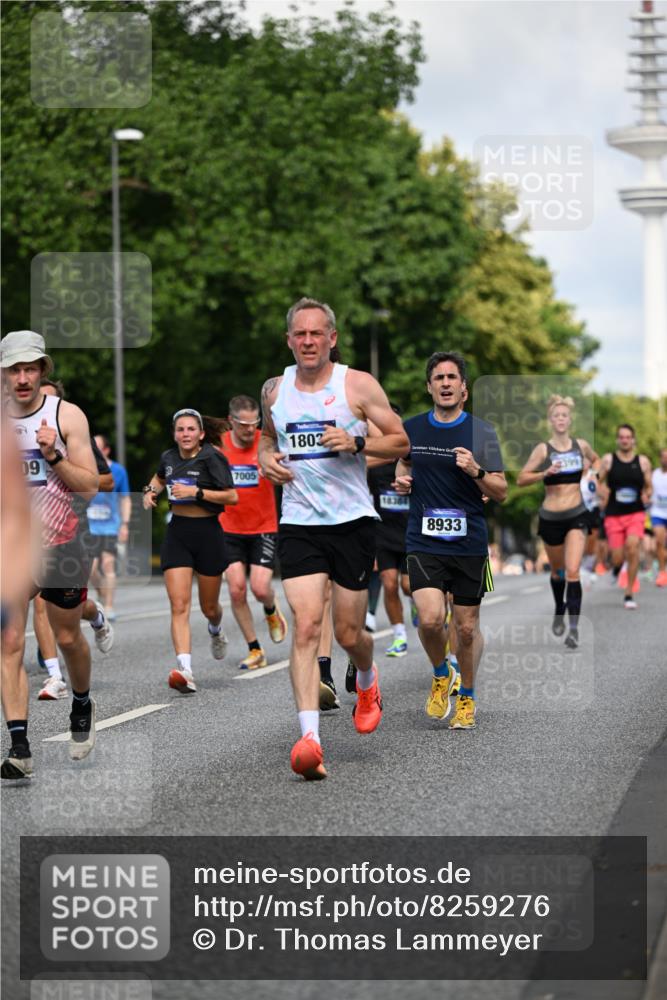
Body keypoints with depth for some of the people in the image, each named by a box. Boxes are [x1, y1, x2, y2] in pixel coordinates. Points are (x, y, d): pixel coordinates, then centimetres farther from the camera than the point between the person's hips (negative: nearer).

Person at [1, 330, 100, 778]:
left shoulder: (67, 415, -5)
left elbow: (90, 485, -6)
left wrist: (53, 456, -21)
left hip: (60, 544, -1)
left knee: (68, 638, 12)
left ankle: (82, 706, 42)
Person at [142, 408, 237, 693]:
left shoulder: (211, 458, -10)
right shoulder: (169, 457, 6)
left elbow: (232, 496, -15)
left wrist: (196, 492, -22)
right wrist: (150, 491, 9)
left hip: (207, 533, -3)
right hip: (177, 533, 3)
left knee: (209, 607, 12)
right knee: (179, 605, -12)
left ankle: (216, 630, 50)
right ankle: (185, 671, -22)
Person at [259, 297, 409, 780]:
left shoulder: (358, 385, -3)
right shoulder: (274, 390, 8)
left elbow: (400, 441, -2)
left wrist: (356, 443, -19)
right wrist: (266, 457, 5)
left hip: (352, 521, -2)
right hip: (298, 523, 2)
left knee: (348, 633, 5)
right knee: (306, 626, -14)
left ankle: (367, 680, 42)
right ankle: (310, 737, -20)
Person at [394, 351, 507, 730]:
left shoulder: (481, 432, -2)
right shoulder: (412, 428, 5)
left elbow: (501, 492, -2)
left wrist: (476, 472, -20)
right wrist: (402, 479, 5)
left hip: (469, 544, -1)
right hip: (424, 543, 1)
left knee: (467, 628, 6)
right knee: (431, 619, -17)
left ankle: (467, 697, 28)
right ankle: (441, 675, 13)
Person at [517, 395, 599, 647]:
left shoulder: (581, 445, 2)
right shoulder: (543, 449, -6)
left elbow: (596, 460, 24)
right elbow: (521, 479, -8)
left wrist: (593, 473, 4)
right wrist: (545, 473, -22)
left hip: (577, 515, 0)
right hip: (551, 518, 0)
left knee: (573, 572, -14)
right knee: (557, 571, 16)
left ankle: (574, 627, -14)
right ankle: (559, 612, 43)